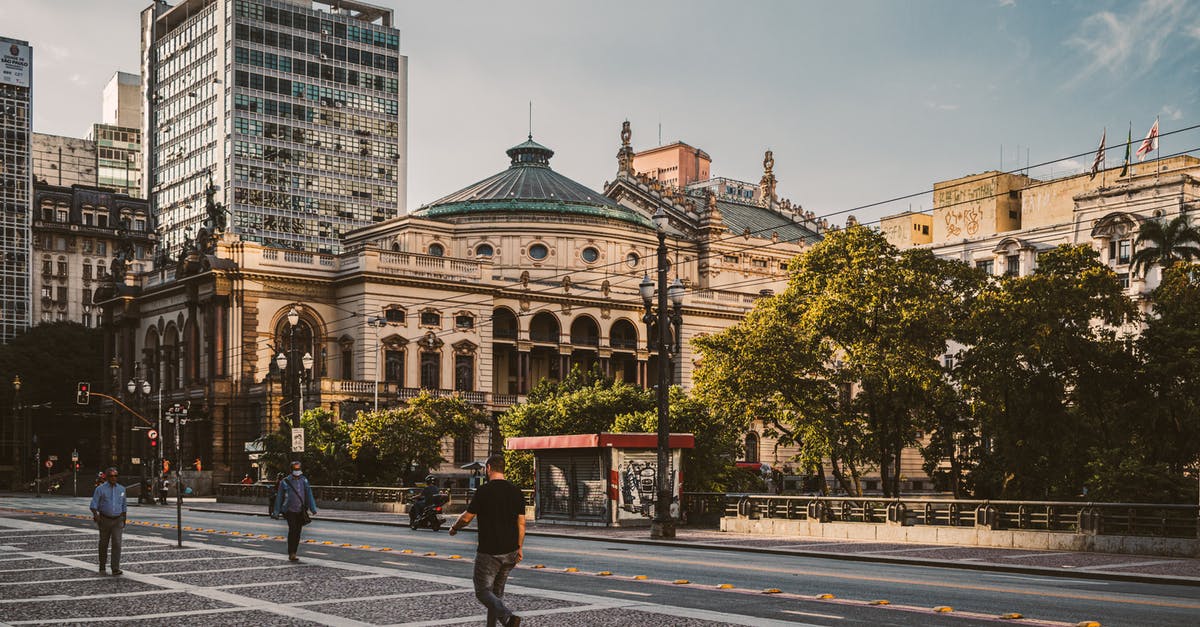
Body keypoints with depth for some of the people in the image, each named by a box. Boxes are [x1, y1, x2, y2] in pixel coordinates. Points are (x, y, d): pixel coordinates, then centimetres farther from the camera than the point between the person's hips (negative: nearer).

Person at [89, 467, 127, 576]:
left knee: (117, 544, -11)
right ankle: (102, 567, 27)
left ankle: (116, 569, -13)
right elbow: (94, 505, -10)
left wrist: (124, 521, 15)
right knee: (103, 544, 9)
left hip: (117, 521, 1)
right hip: (104, 520, -1)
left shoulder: (121, 489, 6)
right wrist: (95, 515, -28)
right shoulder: (100, 489, -5)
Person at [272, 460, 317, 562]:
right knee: (292, 529, -18)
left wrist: (313, 508, -1)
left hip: (301, 511, 4)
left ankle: (293, 554, 16)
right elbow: (279, 497, 5)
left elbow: (309, 495, 7)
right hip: (289, 510, -4)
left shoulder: (304, 481, 8)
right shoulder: (285, 482, -1)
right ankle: (291, 553, -16)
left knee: (297, 532, 6)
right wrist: (276, 512, 6)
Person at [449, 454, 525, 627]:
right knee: (497, 591, 18)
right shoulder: (516, 492, 4)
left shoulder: (483, 491, -12)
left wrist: (454, 528, 15)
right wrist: (519, 548, 13)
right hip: (510, 552, 6)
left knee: (483, 591, -1)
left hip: (488, 553, -6)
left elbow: (466, 518, -5)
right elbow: (521, 523, 5)